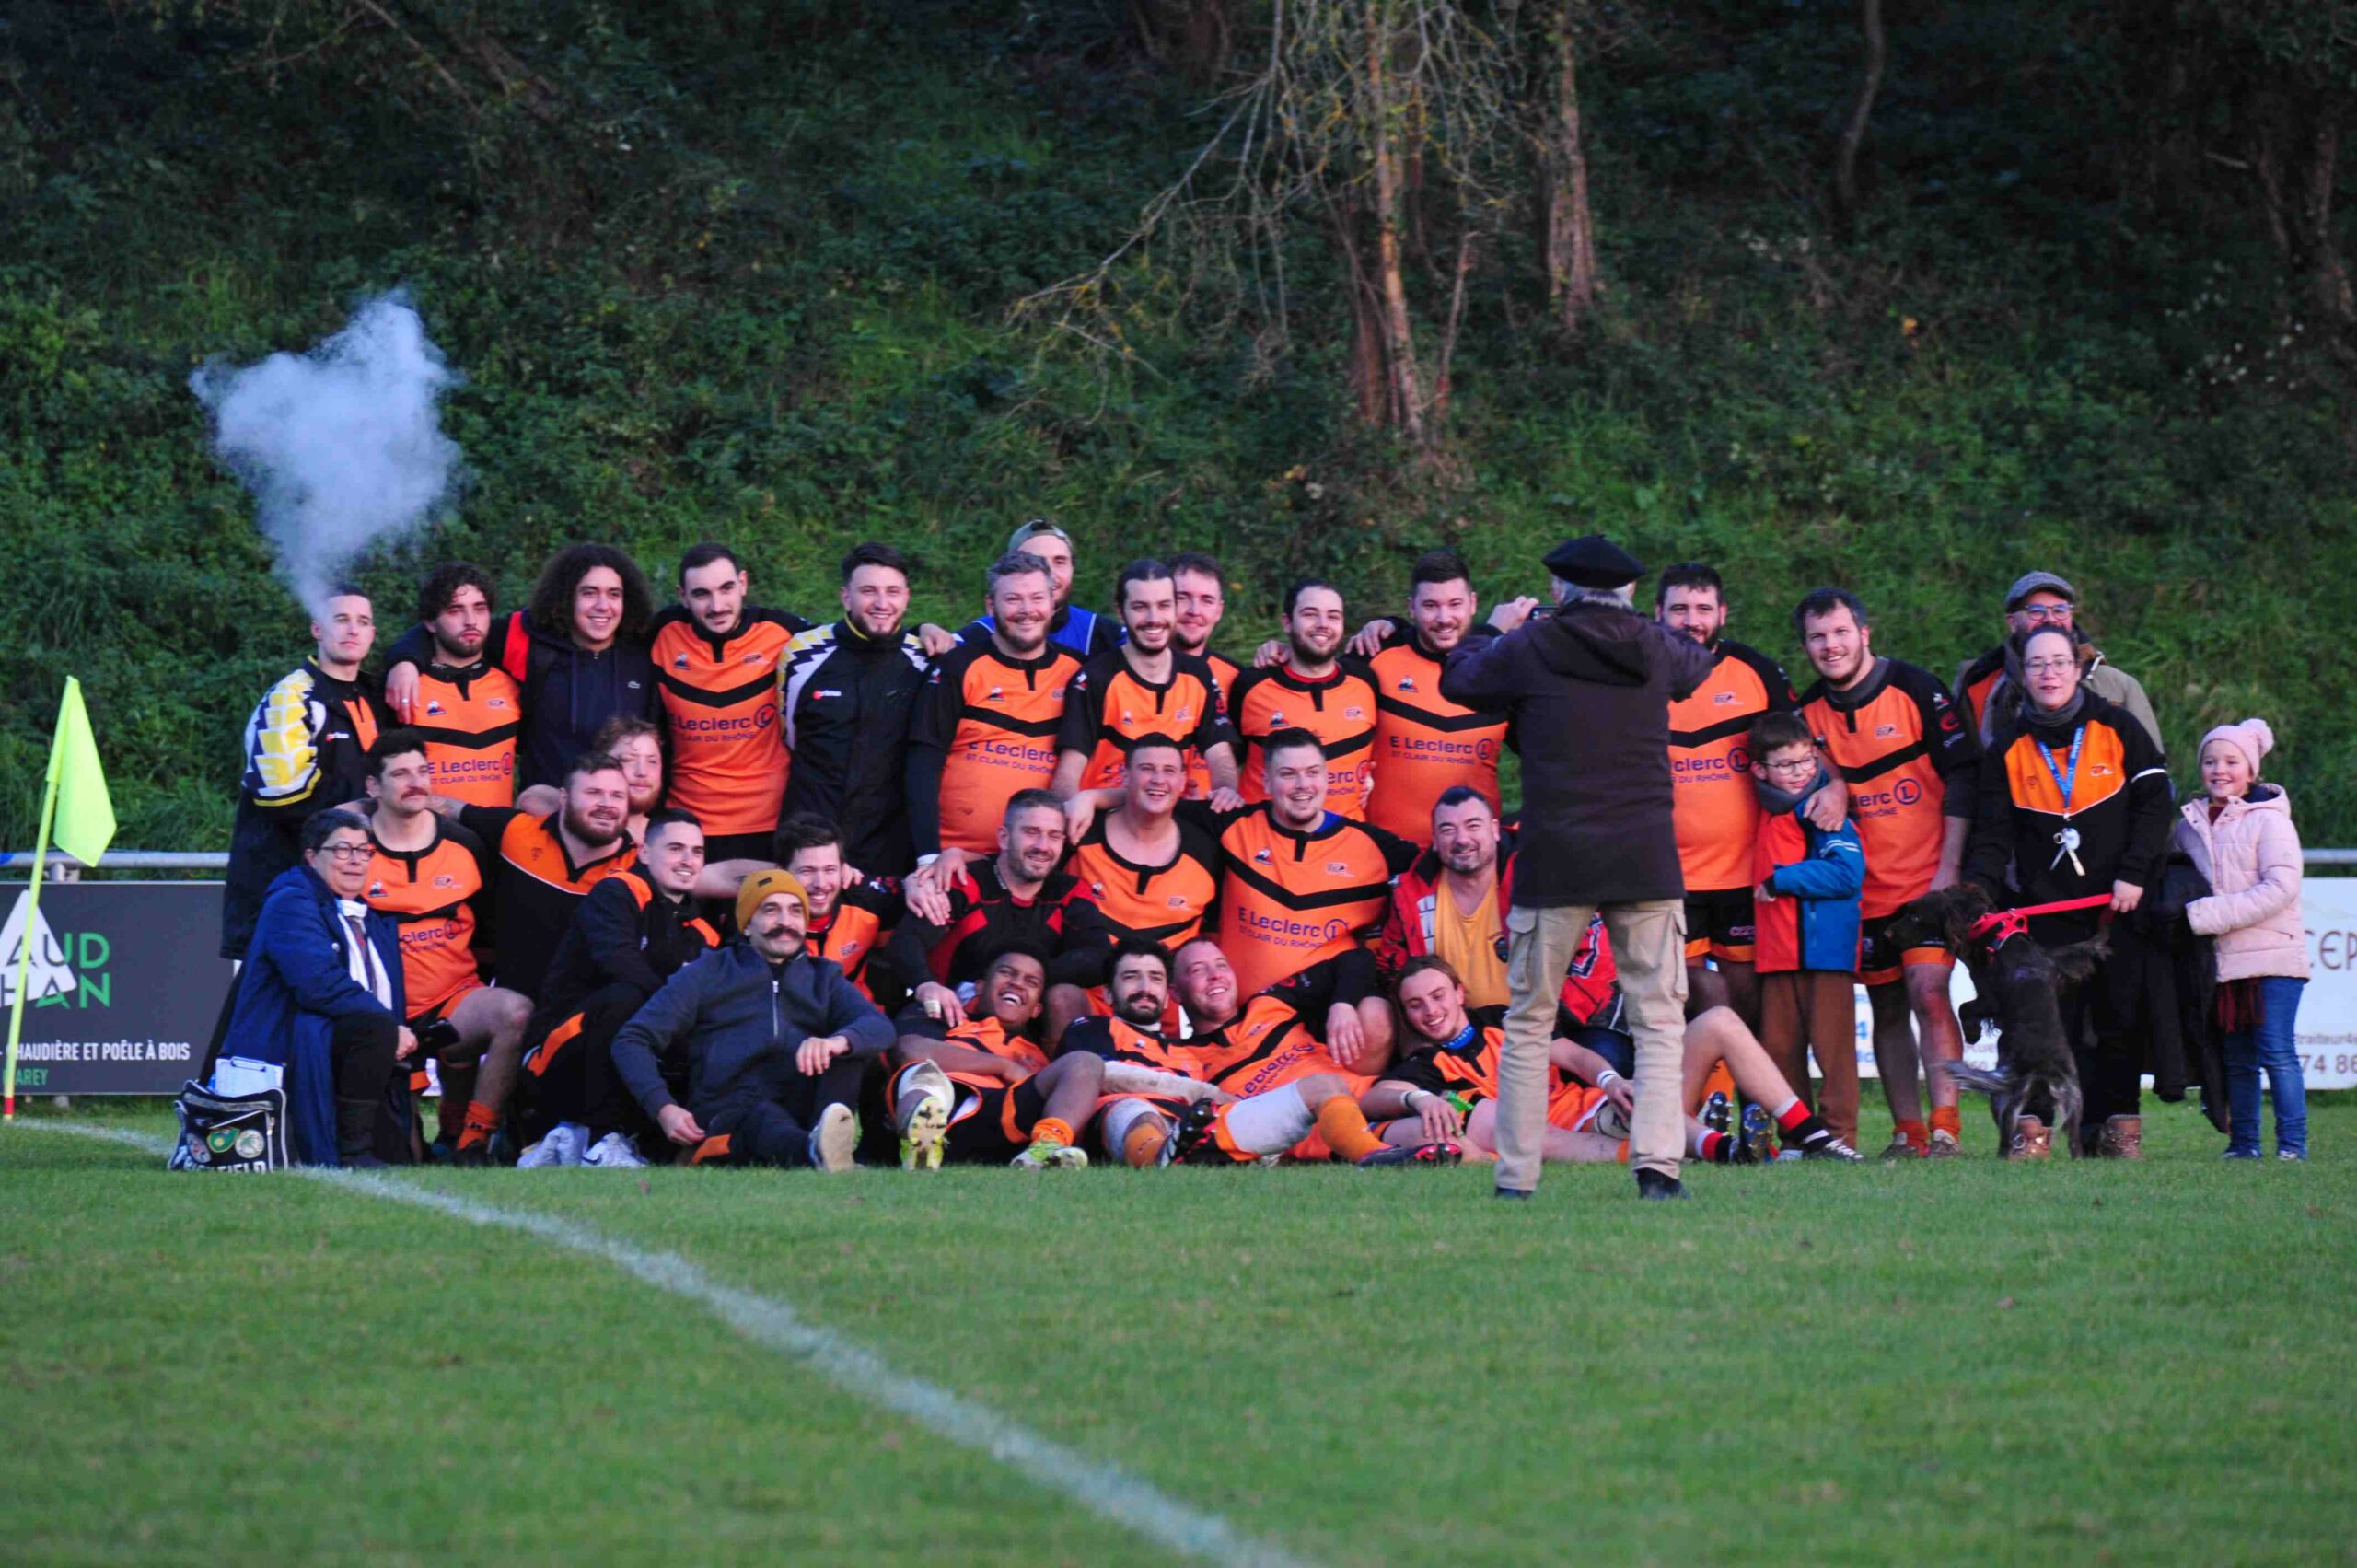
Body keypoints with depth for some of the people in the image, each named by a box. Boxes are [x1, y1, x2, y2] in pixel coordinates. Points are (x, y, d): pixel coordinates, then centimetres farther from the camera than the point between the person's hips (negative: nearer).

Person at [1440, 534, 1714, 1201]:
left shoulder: (1530, 648, -1)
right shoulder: (1654, 648, 6)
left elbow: (1456, 678, 16)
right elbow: (1698, 664, 30)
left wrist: (1498, 633, 32)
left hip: (1555, 863, -1)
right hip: (1646, 864, 1)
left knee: (1528, 1022, 8)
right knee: (1659, 1020, 4)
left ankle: (1516, 1175, 7)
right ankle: (1657, 1162, -10)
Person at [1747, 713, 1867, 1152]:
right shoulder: (1767, 814, 16)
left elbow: (1847, 872, -19)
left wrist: (1780, 880, -15)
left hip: (1826, 950, -8)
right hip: (1777, 954, 8)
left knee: (1832, 1045, -5)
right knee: (1780, 1048, 8)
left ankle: (1839, 1133, -2)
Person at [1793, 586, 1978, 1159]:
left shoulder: (1915, 689, -8)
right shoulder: (1809, 712, 4)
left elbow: (1963, 777, -7)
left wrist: (1949, 870, -11)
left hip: (1930, 880, -5)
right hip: (1865, 890, 5)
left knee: (1927, 989, -17)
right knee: (1886, 1008, 5)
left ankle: (1945, 1126, -17)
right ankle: (1907, 1132, 12)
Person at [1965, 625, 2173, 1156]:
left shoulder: (2118, 729, 3)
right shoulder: (2007, 751, 7)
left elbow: (2155, 803, 2)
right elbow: (1993, 834, 6)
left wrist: (2134, 874, -8)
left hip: (2119, 906, 0)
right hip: (2047, 909, 0)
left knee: (2117, 1020, 1)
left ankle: (2120, 1125, 8)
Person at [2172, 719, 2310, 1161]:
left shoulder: (2269, 821, -6)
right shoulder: (2189, 824, 11)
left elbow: (2280, 889, -16)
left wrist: (2207, 915, -19)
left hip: (2272, 958, -5)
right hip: (2220, 960, 5)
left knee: (2276, 1052, -8)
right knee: (2236, 1058, 9)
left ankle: (2292, 1143, -5)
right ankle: (2242, 1142, 14)